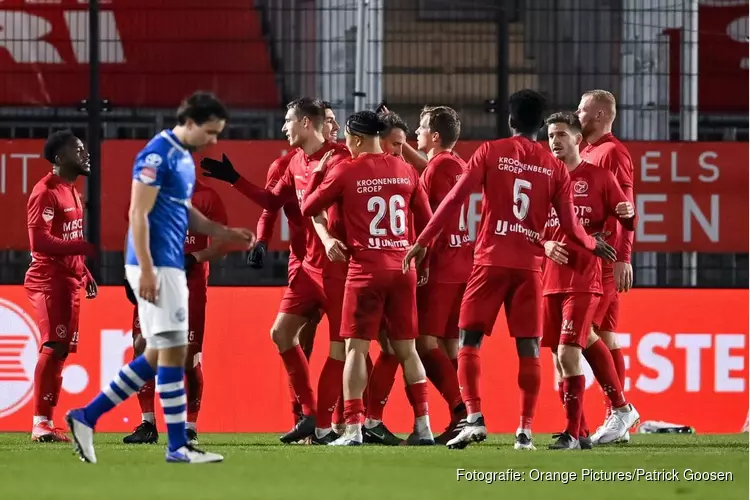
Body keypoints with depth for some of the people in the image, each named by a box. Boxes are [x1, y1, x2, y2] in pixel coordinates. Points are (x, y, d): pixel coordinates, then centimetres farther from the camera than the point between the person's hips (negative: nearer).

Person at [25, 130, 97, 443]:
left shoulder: (72, 192, 17)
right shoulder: (46, 192, -13)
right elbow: (39, 241, -21)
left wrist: (85, 275, 16)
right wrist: (85, 247, -24)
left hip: (69, 282, 10)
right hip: (48, 281, -10)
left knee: (61, 351, 9)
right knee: (53, 347, -16)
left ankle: (47, 423, 12)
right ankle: (41, 424, -18)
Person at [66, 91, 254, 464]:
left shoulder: (183, 157, 15)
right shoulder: (157, 155, -14)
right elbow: (138, 215, -17)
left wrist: (226, 234, 15)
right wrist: (146, 271, -21)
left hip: (171, 266, 10)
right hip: (157, 266, -10)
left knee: (158, 355, 10)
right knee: (174, 350, -6)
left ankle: (86, 416, 13)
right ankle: (178, 446, -2)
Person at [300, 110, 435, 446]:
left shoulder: (345, 171, -6)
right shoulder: (405, 171, 6)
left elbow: (307, 208, 2)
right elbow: (426, 220, 10)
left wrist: (318, 172, 15)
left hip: (366, 268, -4)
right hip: (402, 267, 4)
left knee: (356, 347, -1)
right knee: (406, 349, 11)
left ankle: (353, 428, -8)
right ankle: (423, 426, 7)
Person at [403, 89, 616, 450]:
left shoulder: (491, 152, 1)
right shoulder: (554, 168, 7)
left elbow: (455, 199, -5)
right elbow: (570, 225, 6)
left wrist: (423, 241, -1)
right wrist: (593, 245, 26)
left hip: (491, 261, -2)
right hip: (530, 266, 2)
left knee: (469, 339, 2)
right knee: (528, 348, 5)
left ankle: (474, 419, -12)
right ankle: (525, 430, 1)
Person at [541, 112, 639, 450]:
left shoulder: (598, 177, 2)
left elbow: (626, 223, 5)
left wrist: (628, 214, -18)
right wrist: (544, 245, -5)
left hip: (583, 280, -5)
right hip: (550, 280, 5)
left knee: (568, 353, -15)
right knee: (559, 358, 6)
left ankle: (572, 432, -14)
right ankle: (579, 433, 14)